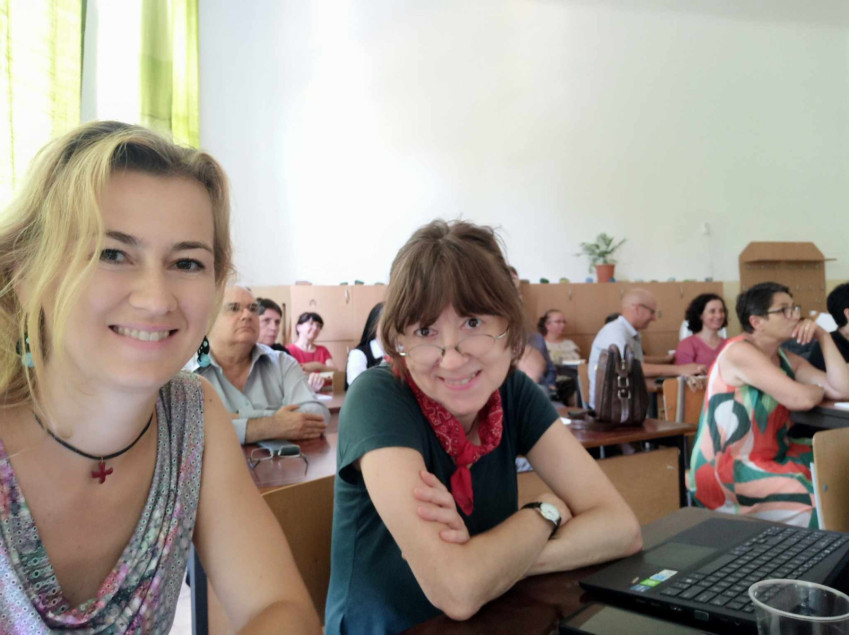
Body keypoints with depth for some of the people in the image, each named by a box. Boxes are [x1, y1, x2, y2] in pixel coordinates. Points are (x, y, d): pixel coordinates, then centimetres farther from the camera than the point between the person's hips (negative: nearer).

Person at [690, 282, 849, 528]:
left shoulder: (786, 359, 9)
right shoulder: (740, 352, -18)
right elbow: (801, 399, -23)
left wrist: (824, 337, -2)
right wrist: (821, 389, 0)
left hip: (770, 458, 9)